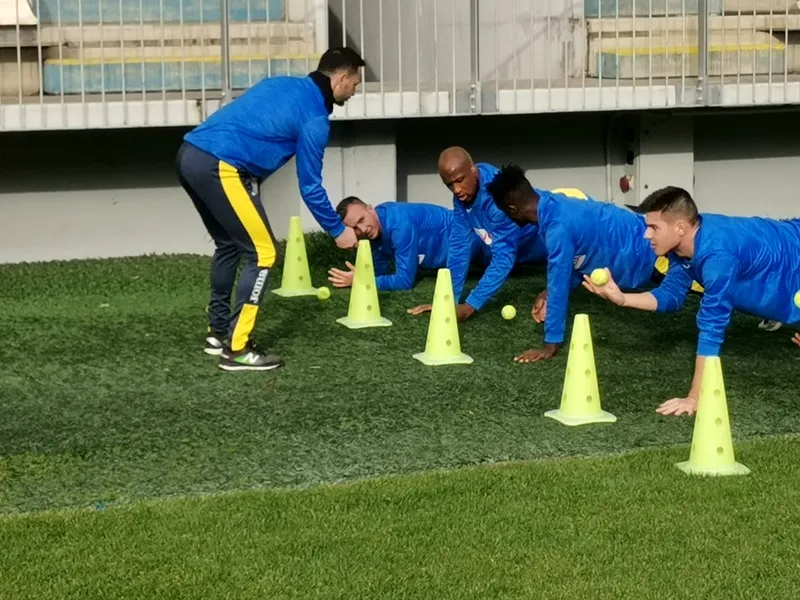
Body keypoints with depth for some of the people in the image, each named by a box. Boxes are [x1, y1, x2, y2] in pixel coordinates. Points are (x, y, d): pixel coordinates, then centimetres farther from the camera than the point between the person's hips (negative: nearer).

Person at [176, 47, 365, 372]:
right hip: (219, 168, -9)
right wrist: (338, 230, 14)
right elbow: (310, 187, 1)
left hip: (190, 154, 9)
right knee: (261, 253, -1)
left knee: (229, 244, 24)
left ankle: (218, 333, 30)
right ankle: (236, 350, -1)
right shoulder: (314, 118, -2)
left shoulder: (282, 84, 22)